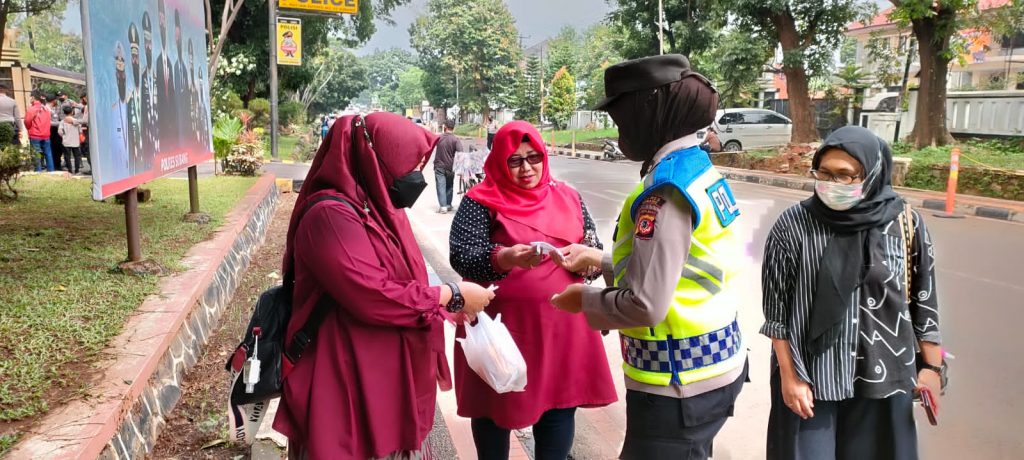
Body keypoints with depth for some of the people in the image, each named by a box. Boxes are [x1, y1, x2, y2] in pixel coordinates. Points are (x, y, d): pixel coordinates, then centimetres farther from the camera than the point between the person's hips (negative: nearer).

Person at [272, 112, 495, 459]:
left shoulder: (380, 210, 9)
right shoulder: (331, 215, -21)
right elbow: (373, 296, -26)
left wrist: (452, 307, 5)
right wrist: (452, 295, -16)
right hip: (349, 388, -9)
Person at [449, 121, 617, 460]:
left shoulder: (568, 197, 9)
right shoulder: (481, 201, -4)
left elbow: (595, 250, 12)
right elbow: (460, 256, -13)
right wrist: (504, 258, -30)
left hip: (560, 323, 3)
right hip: (501, 323, -3)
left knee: (561, 404, 9)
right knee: (495, 406, 10)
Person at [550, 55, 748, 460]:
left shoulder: (667, 190, -22)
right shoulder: (699, 170, 6)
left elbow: (645, 304, -26)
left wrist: (585, 300, -8)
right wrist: (598, 259, 13)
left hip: (678, 384, -9)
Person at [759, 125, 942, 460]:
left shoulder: (906, 224, -6)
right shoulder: (793, 226, -12)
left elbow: (924, 299, 5)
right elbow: (776, 307, -7)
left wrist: (931, 364, 8)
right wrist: (788, 375, -7)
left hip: (883, 374, 2)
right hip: (810, 373, -2)